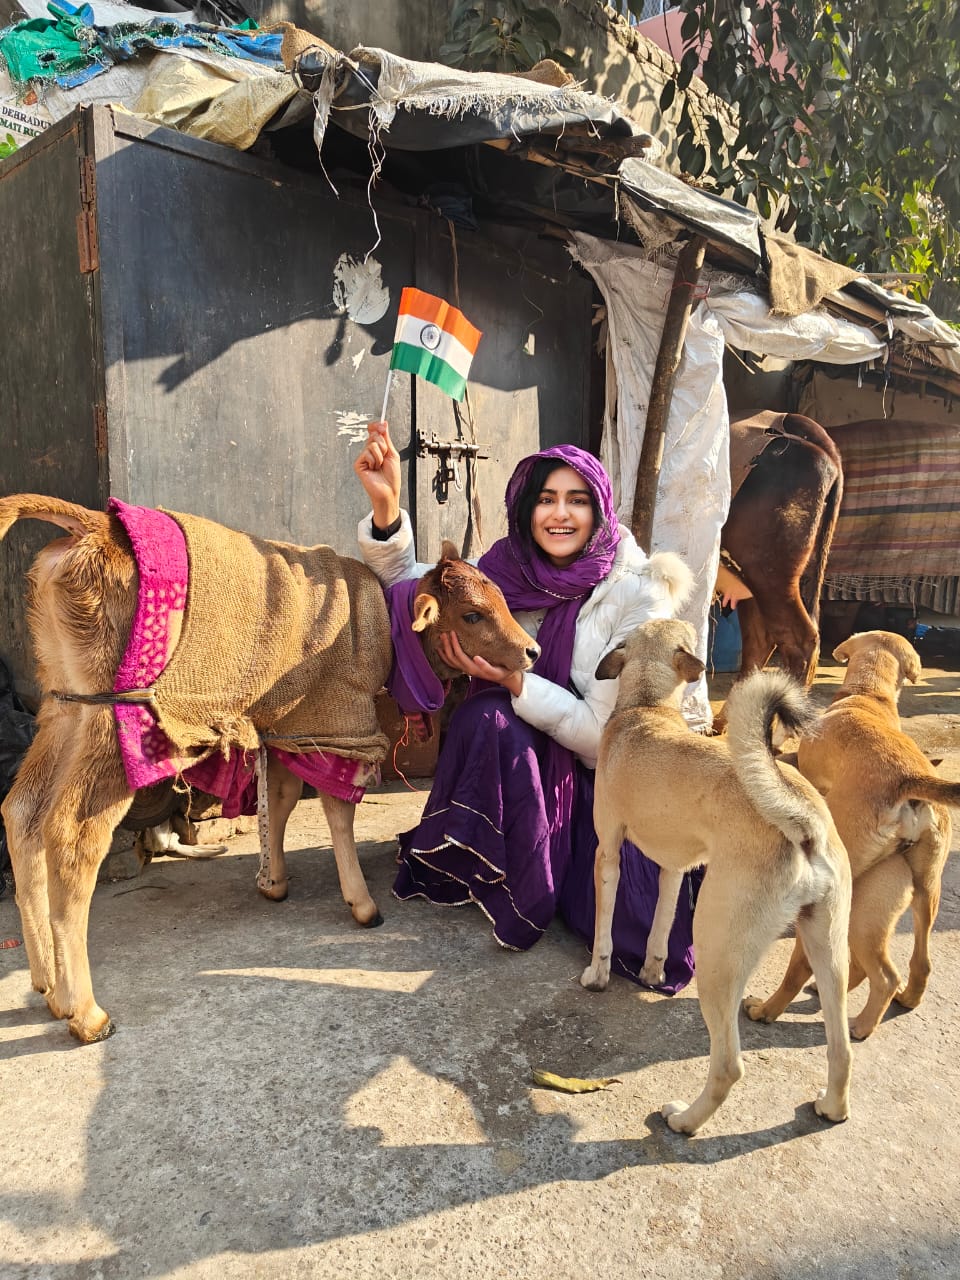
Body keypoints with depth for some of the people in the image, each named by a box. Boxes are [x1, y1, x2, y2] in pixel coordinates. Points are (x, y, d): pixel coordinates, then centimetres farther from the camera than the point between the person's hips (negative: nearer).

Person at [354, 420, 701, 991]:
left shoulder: (637, 595, -18)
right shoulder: (510, 568, -6)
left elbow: (606, 733, -19)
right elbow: (408, 582, -2)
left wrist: (512, 680, -30)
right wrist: (385, 505, -20)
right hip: (531, 765, 4)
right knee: (485, 715, -31)